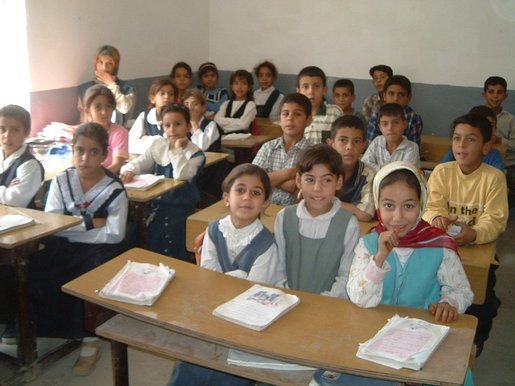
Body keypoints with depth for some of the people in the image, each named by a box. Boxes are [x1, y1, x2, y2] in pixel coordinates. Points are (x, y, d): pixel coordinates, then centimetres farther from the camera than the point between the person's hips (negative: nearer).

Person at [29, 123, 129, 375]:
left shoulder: (114, 190, -9)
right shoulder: (61, 181, 1)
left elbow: (114, 235, -18)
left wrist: (71, 226, -15)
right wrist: (91, 223, -15)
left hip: (100, 249, -3)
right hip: (65, 247, 4)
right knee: (31, 273, -20)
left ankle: (89, 340, -6)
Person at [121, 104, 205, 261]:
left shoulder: (195, 153, -7)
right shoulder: (158, 145, 8)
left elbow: (181, 175, -24)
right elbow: (137, 164, 4)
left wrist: (178, 149, -16)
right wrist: (128, 170, -18)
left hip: (181, 207, -4)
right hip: (157, 202, 5)